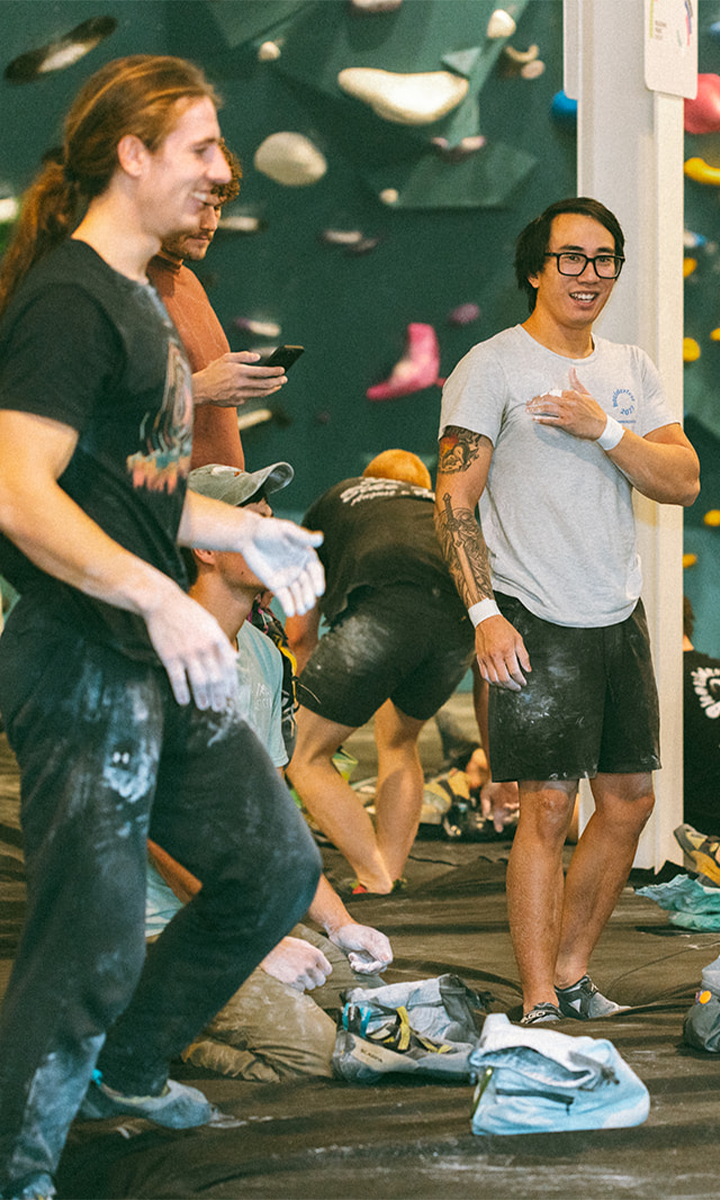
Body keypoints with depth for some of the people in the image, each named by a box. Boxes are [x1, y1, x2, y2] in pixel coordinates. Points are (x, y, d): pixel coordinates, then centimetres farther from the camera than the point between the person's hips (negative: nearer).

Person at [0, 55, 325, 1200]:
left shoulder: (138, 296, 16)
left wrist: (244, 531, 12)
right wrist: (160, 599, -30)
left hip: (162, 662, 10)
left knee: (276, 866, 16)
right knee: (93, 943, -5)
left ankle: (126, 1068, 32)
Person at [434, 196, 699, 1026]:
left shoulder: (630, 369, 14)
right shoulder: (492, 368, -4)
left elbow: (683, 482, 5)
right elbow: (454, 502, -8)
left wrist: (603, 430, -11)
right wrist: (484, 613, -17)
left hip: (620, 617, 7)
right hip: (537, 623, -7)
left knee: (630, 801, 9)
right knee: (548, 808, -10)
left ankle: (570, 975, 22)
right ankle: (540, 1007, -6)